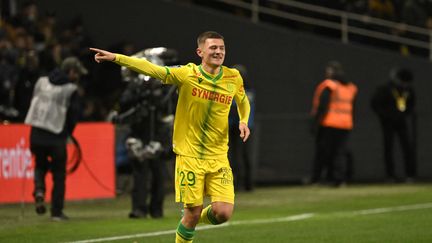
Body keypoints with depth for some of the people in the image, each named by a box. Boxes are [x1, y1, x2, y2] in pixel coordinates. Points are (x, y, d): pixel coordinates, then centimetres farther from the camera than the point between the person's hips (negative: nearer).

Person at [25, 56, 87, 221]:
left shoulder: (41, 82, 8)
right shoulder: (71, 90, -6)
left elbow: (34, 105, 12)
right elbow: (74, 116, -5)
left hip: (36, 135, 4)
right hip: (57, 137, -4)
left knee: (40, 165, 26)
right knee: (59, 174, 10)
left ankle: (39, 190, -3)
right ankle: (57, 211, 11)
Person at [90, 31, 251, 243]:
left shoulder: (233, 78, 3)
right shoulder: (186, 74, -8)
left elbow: (243, 101, 23)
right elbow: (151, 69, -15)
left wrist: (244, 121, 3)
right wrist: (115, 58, -25)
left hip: (219, 157, 3)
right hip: (189, 155, -3)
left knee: (223, 213, -9)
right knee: (192, 213, -3)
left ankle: (197, 219, 25)